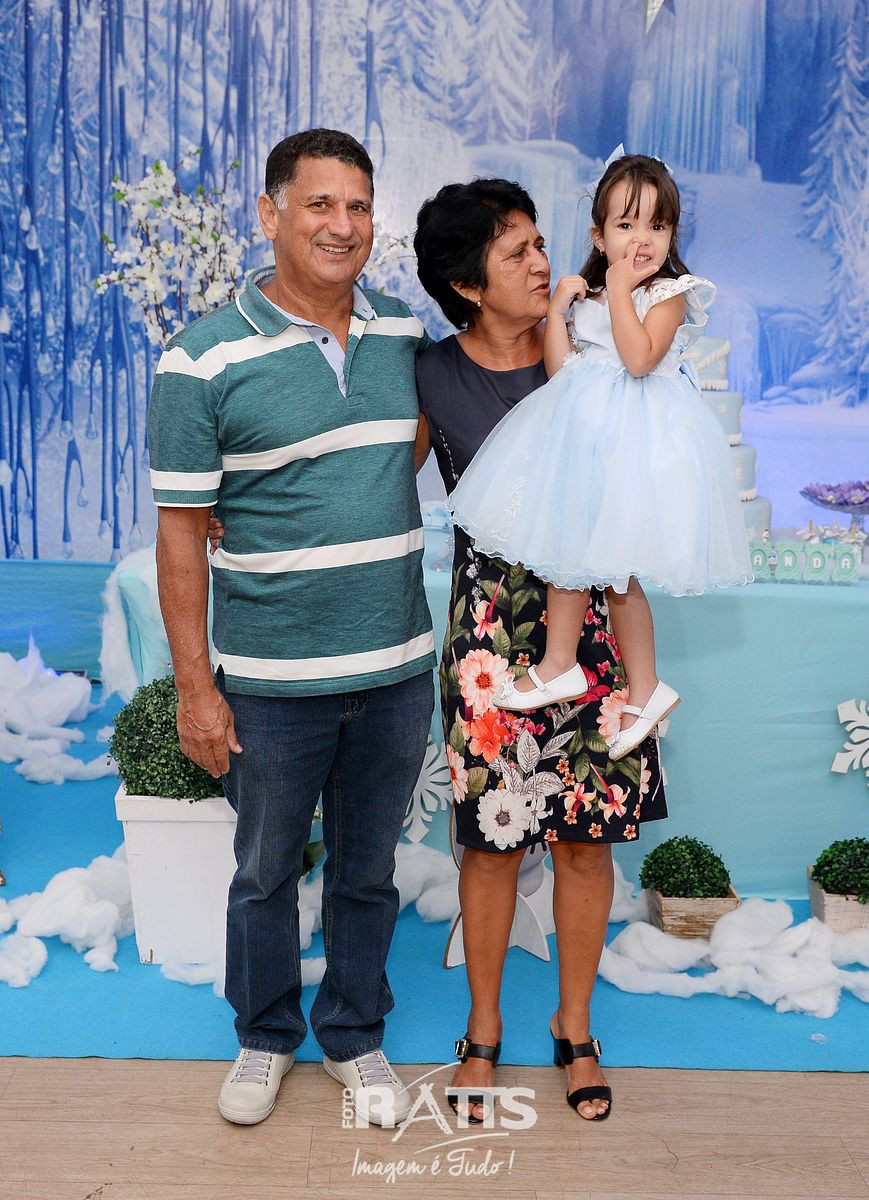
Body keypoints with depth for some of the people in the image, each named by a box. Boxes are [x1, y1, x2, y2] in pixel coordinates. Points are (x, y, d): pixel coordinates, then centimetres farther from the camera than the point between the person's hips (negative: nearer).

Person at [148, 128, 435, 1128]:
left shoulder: (404, 333, 3)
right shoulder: (204, 359, -10)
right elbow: (181, 530, -8)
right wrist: (194, 684, -8)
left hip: (398, 669, 3)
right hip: (271, 680, -3)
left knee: (368, 869, 18)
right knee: (266, 871, 16)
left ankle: (354, 1036, 40)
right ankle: (264, 1037, 41)